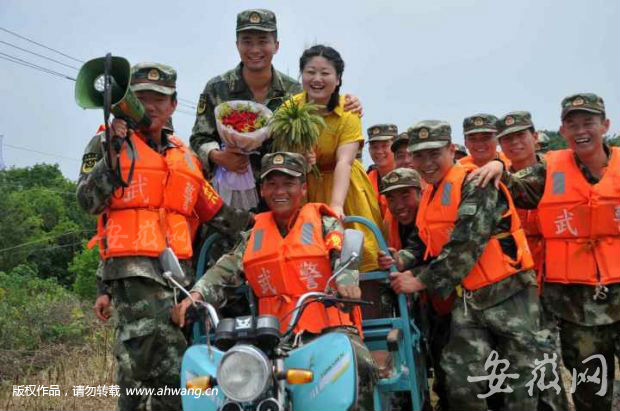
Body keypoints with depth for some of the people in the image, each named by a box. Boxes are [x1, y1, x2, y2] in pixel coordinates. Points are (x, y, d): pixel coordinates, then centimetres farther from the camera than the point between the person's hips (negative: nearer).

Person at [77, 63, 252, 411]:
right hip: (132, 264, -5)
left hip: (179, 267, 5)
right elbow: (88, 200, 0)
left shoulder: (186, 157, 22)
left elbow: (217, 213, 20)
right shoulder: (108, 143, 11)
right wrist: (112, 151, -7)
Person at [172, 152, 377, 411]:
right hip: (275, 332, 3)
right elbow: (225, 271, 11)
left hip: (329, 324, -2)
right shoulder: (254, 235, 19)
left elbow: (344, 253, -9)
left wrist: (345, 281, -33)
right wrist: (196, 295, -10)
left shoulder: (325, 223, 9)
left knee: (359, 365, -31)